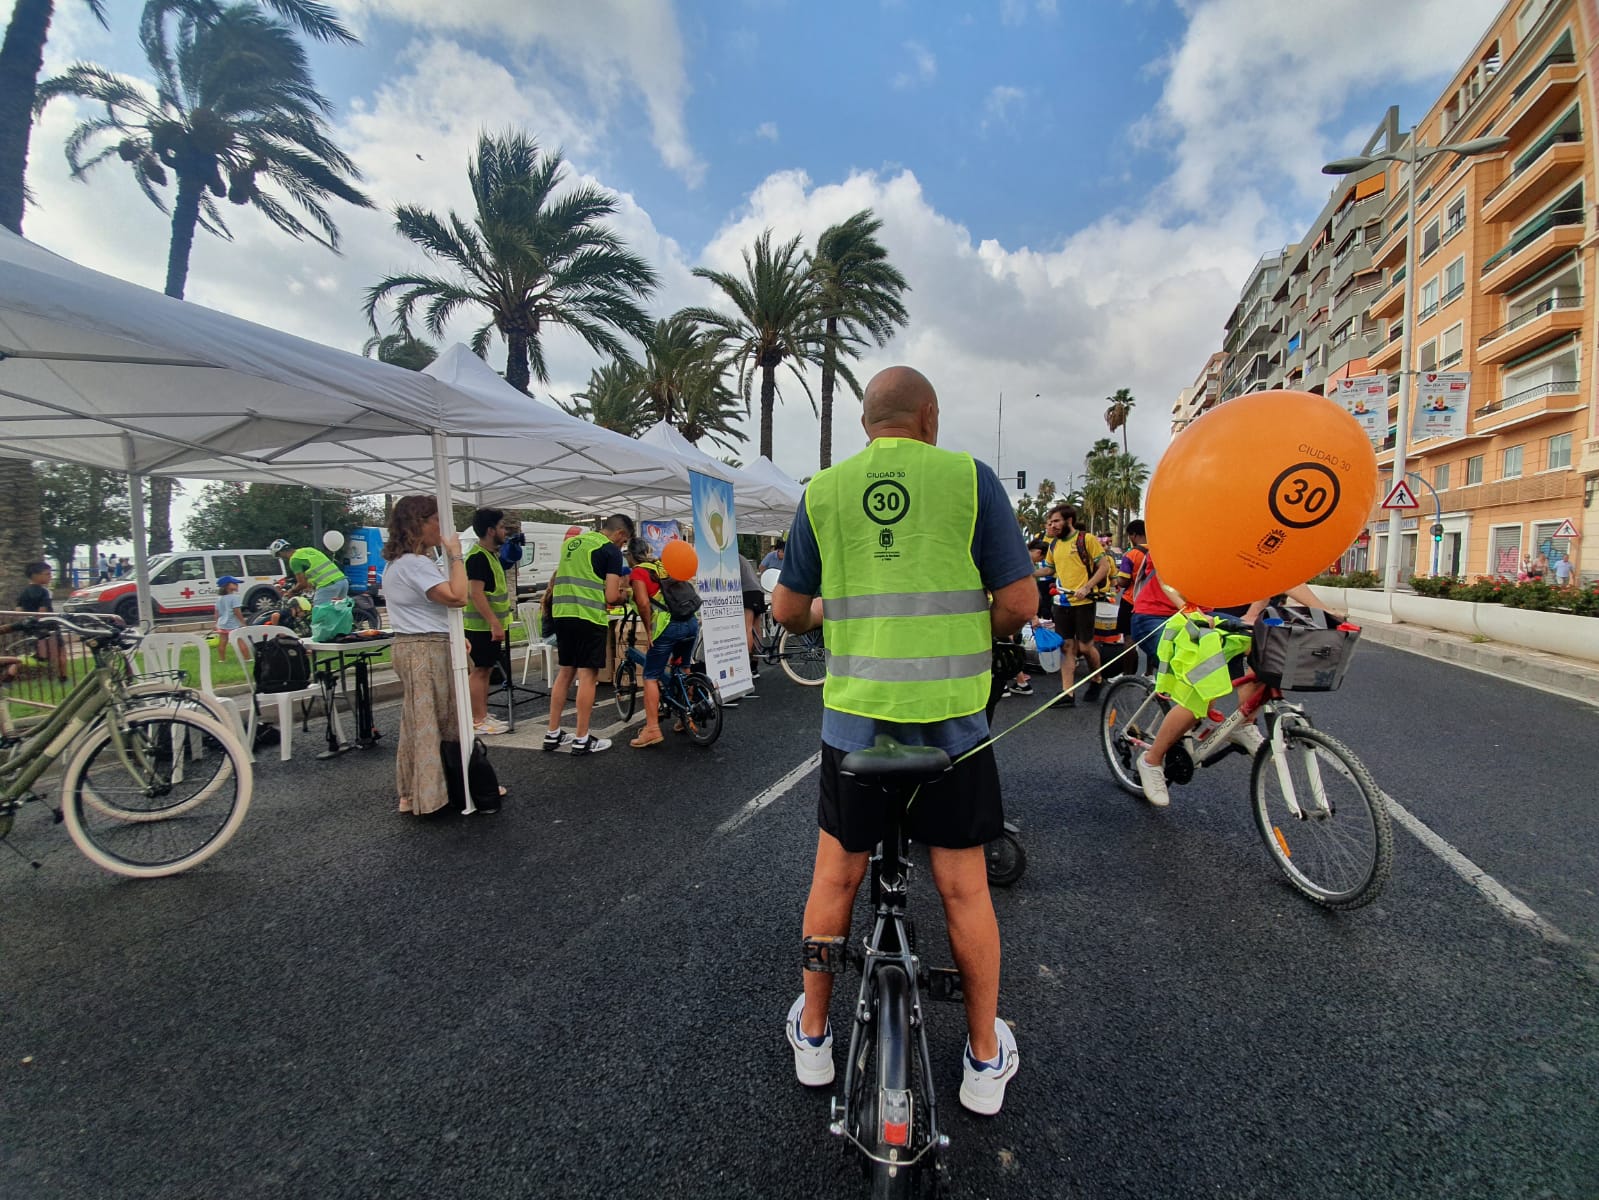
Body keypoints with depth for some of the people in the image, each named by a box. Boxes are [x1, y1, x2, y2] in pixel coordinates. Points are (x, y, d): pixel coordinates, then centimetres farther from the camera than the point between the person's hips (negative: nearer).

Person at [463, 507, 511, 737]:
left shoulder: (491, 555, 15)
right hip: (482, 625, -10)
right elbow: (475, 593, -23)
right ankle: (478, 721, 1)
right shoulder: (477, 557, -16)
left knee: (485, 669, 14)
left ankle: (484, 714, 22)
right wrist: (494, 622, -25)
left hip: (490, 625, 10)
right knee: (479, 670, -5)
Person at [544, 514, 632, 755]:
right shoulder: (611, 551, -5)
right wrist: (623, 596, 9)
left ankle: (552, 734, 21)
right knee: (588, 675, 0)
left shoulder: (571, 542, 18)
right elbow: (611, 596, -10)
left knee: (565, 672, 16)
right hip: (589, 617, -8)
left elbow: (557, 576, 29)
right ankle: (582, 740, 5)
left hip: (562, 614, 8)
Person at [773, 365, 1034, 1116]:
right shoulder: (969, 478, -3)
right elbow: (1020, 602, -4)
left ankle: (812, 1036, 37)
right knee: (963, 888, 15)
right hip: (950, 720, -1)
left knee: (835, 878, 18)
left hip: (854, 717, 1)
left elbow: (787, 611, 6)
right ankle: (985, 1060, 35)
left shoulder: (823, 491, 2)